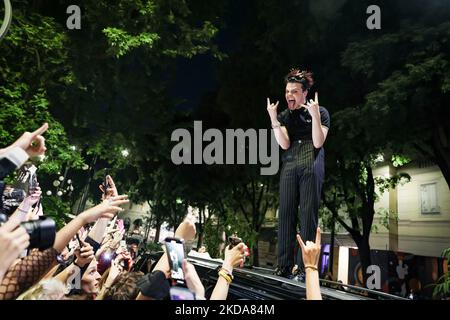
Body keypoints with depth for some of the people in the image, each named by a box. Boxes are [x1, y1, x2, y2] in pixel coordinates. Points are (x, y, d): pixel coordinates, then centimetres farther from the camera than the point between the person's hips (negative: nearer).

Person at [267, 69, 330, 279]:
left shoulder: (320, 112, 5)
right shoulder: (285, 116, 14)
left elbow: (318, 143, -6)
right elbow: (284, 144, 0)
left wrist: (315, 116, -16)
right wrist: (273, 119, -7)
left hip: (311, 167, -3)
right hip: (289, 167, 4)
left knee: (308, 215, -5)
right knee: (286, 214, -1)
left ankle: (305, 268, -1)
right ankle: (284, 266, 3)